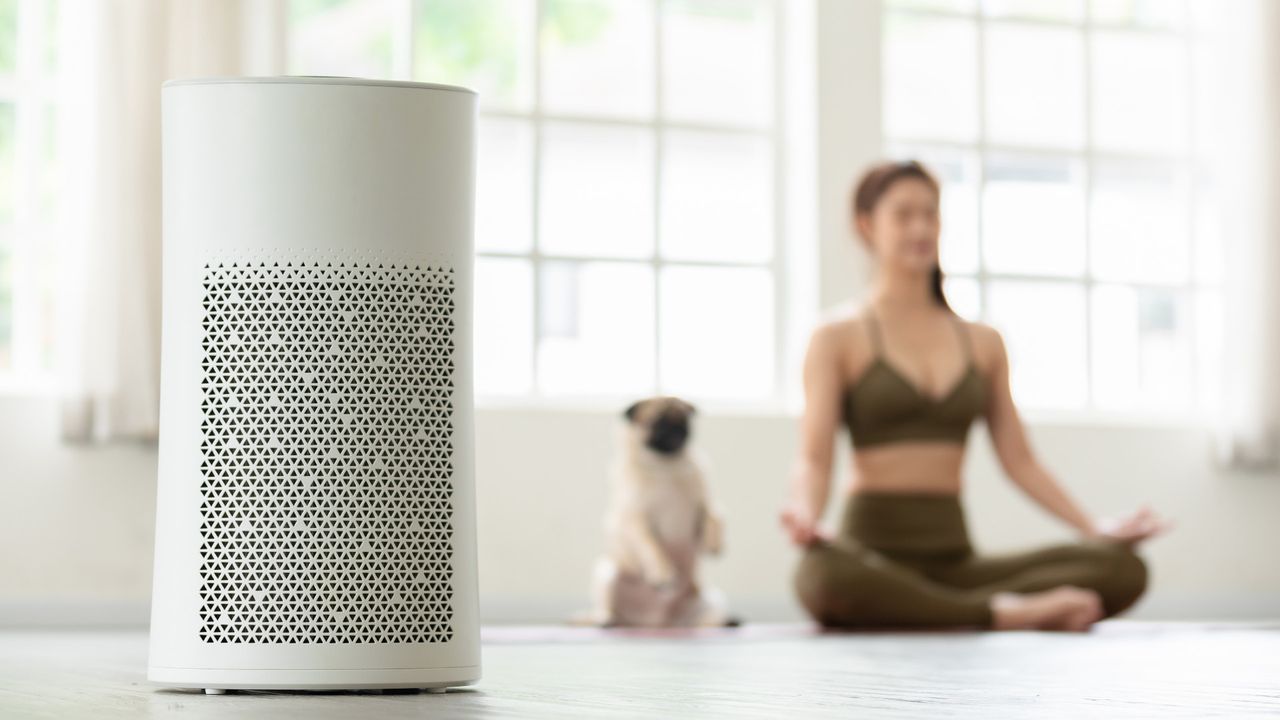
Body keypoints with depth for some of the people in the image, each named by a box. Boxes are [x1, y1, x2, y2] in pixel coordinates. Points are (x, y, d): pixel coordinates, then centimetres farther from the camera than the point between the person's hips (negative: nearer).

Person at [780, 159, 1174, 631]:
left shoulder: (983, 343, 18)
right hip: (874, 548, -4)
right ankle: (1001, 614, -27)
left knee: (1123, 568, -19)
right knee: (822, 576, -43)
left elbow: (1018, 459, 15)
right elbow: (814, 458, -5)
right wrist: (805, 513, -27)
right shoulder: (838, 339, 6)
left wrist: (1095, 529, 2)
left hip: (955, 554, 4)